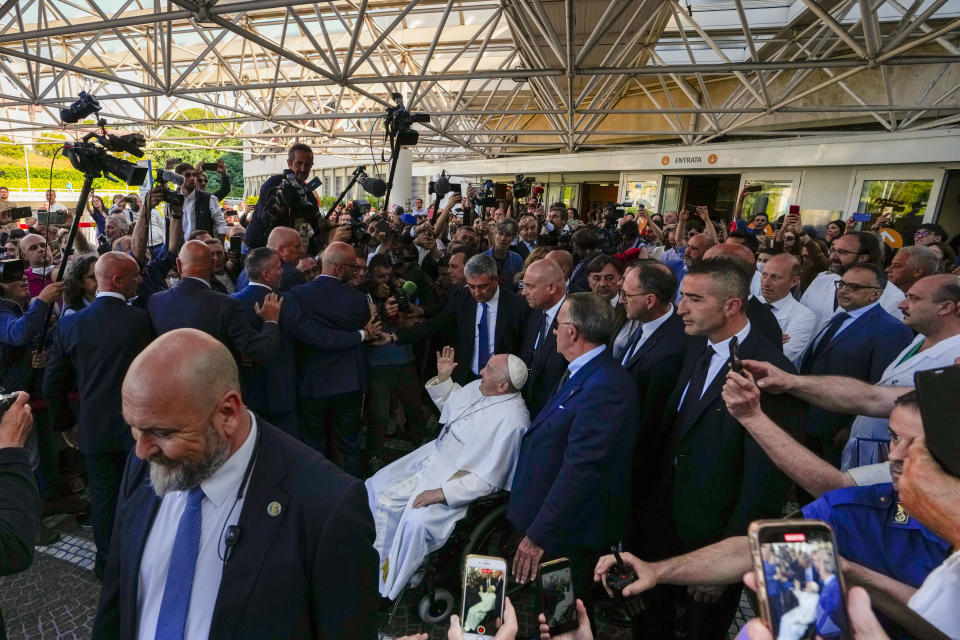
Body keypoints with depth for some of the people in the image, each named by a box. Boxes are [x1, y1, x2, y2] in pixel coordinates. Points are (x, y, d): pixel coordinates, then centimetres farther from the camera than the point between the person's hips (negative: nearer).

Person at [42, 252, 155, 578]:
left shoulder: (70, 324, -4)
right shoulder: (142, 319, -17)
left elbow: (52, 384, 2)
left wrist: (64, 420, 16)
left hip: (94, 427, 3)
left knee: (103, 495, 16)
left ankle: (107, 562, 31)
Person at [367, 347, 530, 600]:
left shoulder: (511, 421, -28)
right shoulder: (480, 387, -3)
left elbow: (488, 480, -25)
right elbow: (450, 405, 17)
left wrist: (442, 493, -24)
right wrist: (443, 378, 0)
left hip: (458, 479, -9)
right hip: (435, 453, 9)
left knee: (416, 522, -27)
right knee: (378, 486, 9)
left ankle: (390, 592, 1)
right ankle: (385, 561, 24)